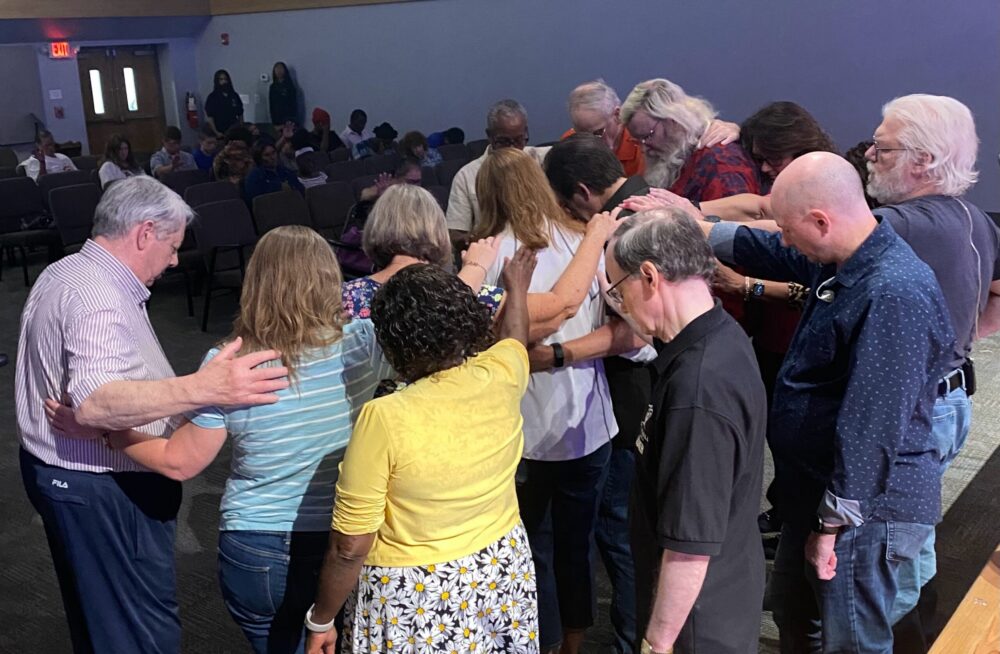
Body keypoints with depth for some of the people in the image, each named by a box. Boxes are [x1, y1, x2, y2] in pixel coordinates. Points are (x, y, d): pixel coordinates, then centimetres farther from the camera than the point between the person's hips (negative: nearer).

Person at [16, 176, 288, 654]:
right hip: (102, 489, -11)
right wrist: (203, 389, -52)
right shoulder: (99, 299, -26)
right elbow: (95, 404, -41)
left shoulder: (64, 273, 9)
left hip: (59, 470, 11)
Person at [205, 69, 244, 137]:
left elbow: (240, 115, 12)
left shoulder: (234, 96, 9)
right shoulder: (212, 97, 0)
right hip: (220, 133, -3)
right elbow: (209, 117, -6)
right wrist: (216, 133, -15)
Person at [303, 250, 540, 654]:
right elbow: (513, 335, 15)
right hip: (500, 576, 5)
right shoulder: (500, 379, -12)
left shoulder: (386, 418, -25)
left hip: (412, 602, -5)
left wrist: (320, 620, -3)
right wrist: (516, 286, 34)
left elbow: (350, 546, -19)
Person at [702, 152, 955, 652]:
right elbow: (769, 253, 19)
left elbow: (872, 429, -29)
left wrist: (831, 526, -22)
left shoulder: (893, 296, -29)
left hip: (863, 507, -10)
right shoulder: (841, 262, 1)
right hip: (816, 487, 10)